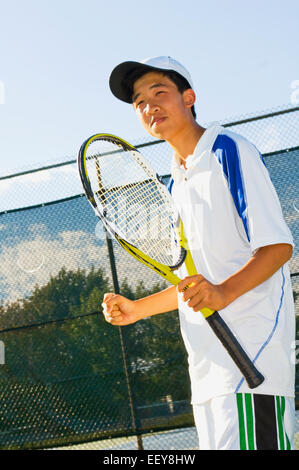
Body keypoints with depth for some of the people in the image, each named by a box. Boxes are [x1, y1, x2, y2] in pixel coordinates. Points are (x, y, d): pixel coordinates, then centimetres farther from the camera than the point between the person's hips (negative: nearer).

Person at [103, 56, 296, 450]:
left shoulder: (230, 151, -3)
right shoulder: (175, 188, 21)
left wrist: (224, 291, -26)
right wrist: (136, 309, 17)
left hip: (252, 348, -8)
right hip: (208, 367, 8)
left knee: (242, 443, -19)